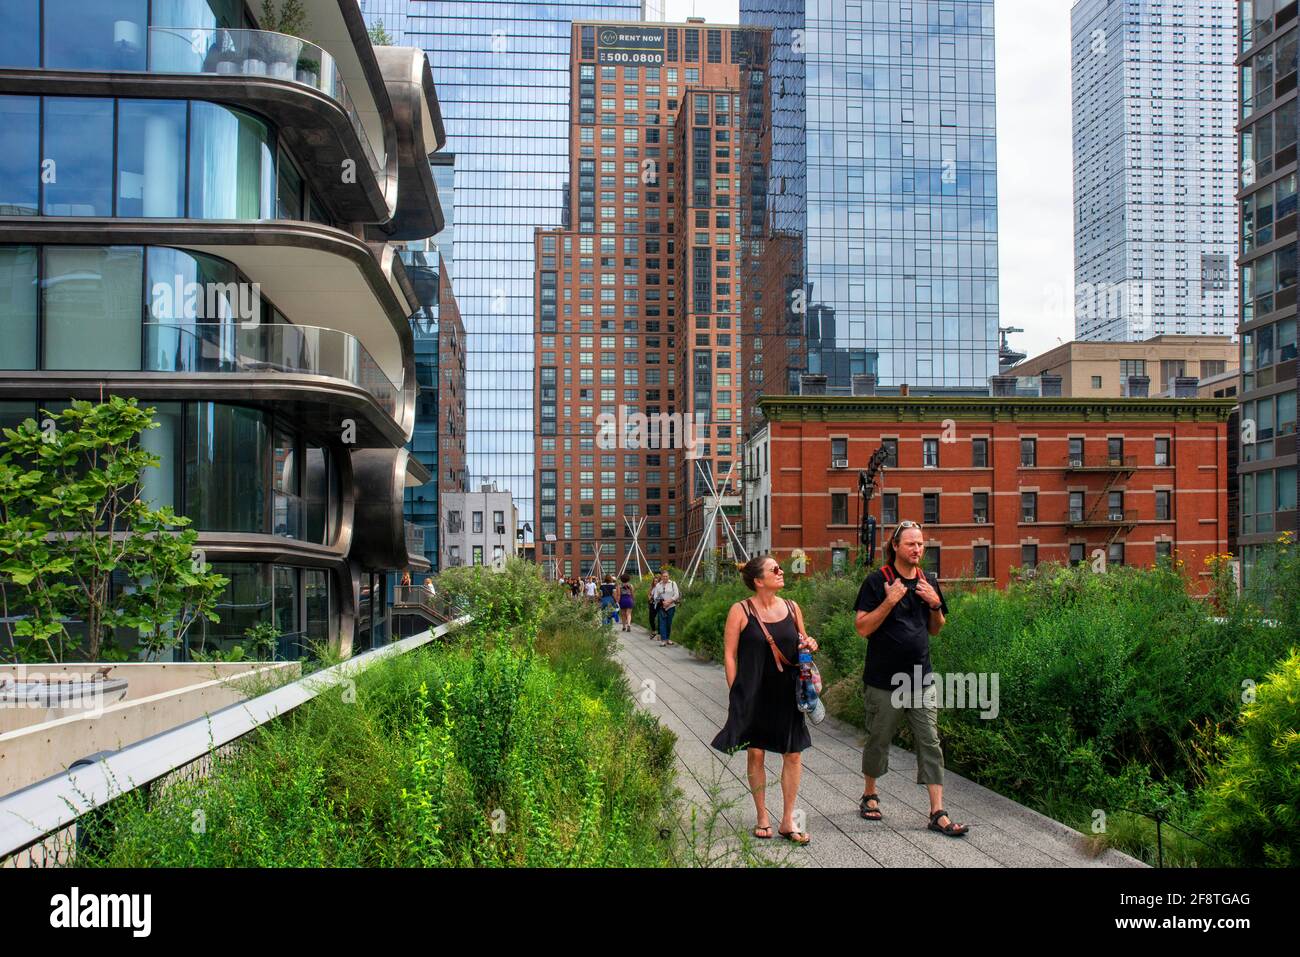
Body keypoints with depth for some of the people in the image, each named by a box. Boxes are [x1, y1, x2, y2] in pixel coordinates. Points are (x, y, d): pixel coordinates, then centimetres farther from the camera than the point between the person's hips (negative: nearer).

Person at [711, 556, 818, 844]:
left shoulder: (791, 608, 6)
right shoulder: (741, 611, -6)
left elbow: (801, 644, 19)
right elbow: (729, 654, -5)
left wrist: (809, 646, -4)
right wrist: (736, 692, -8)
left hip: (787, 694, 3)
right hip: (754, 696, -3)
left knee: (793, 754, 1)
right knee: (755, 753, 5)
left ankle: (788, 821, 12)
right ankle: (762, 817, 20)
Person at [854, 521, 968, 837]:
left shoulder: (927, 583, 8)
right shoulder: (877, 581, -8)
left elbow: (935, 629, 16)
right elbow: (862, 627, -12)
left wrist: (935, 605, -3)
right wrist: (889, 601, -22)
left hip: (921, 678, 4)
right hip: (883, 679, -4)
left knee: (930, 743, -1)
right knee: (878, 740, 10)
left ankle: (938, 813, 0)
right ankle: (869, 795, 31)